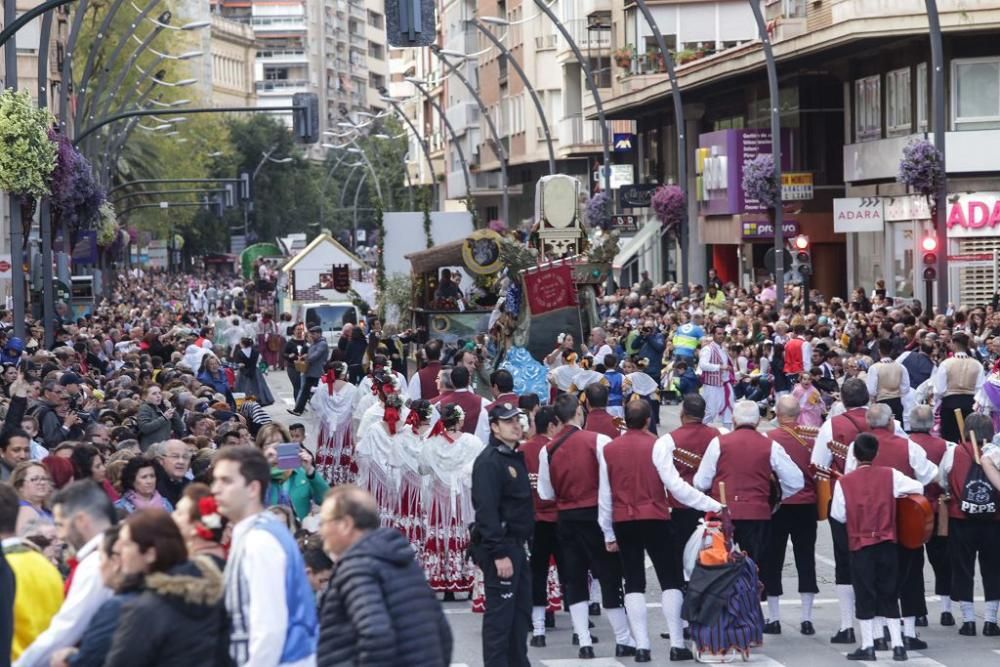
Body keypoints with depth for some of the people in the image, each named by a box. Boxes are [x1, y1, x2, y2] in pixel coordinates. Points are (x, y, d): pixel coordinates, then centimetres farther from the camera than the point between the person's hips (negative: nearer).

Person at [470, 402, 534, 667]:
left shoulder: (515, 457, 16)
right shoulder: (488, 461, -15)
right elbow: (486, 510, -22)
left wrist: (520, 546, 16)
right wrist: (499, 553, -25)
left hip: (516, 545, 10)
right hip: (499, 547, -10)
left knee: (521, 611, 14)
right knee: (499, 614, -7)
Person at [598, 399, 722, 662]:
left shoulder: (609, 450, 3)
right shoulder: (656, 446, -9)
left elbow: (604, 495, 7)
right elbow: (675, 485, -14)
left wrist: (608, 533, 16)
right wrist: (713, 505, -10)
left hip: (622, 522, 3)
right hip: (654, 519, -3)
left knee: (634, 582, 8)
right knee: (670, 579, 5)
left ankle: (641, 646, 1)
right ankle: (677, 645, 0)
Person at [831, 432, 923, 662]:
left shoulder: (844, 482, -6)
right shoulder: (890, 475, -3)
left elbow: (839, 515, -3)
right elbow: (919, 488, -3)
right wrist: (898, 493, 14)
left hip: (860, 544, -2)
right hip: (887, 543, 2)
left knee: (865, 596, 5)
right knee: (889, 595, 10)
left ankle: (867, 646, 3)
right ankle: (897, 645, 7)